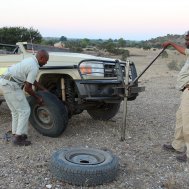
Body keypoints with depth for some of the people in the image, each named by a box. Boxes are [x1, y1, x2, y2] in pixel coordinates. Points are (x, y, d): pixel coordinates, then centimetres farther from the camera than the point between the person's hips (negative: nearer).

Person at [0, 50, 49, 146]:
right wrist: (38, 98, 2)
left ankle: (15, 134, 22)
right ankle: (18, 138, 0)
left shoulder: (30, 60, 15)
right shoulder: (34, 68, -15)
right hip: (11, 85, -10)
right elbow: (27, 88, -12)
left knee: (16, 111, 17)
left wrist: (44, 90, 27)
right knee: (24, 111, -3)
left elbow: (32, 80, 25)